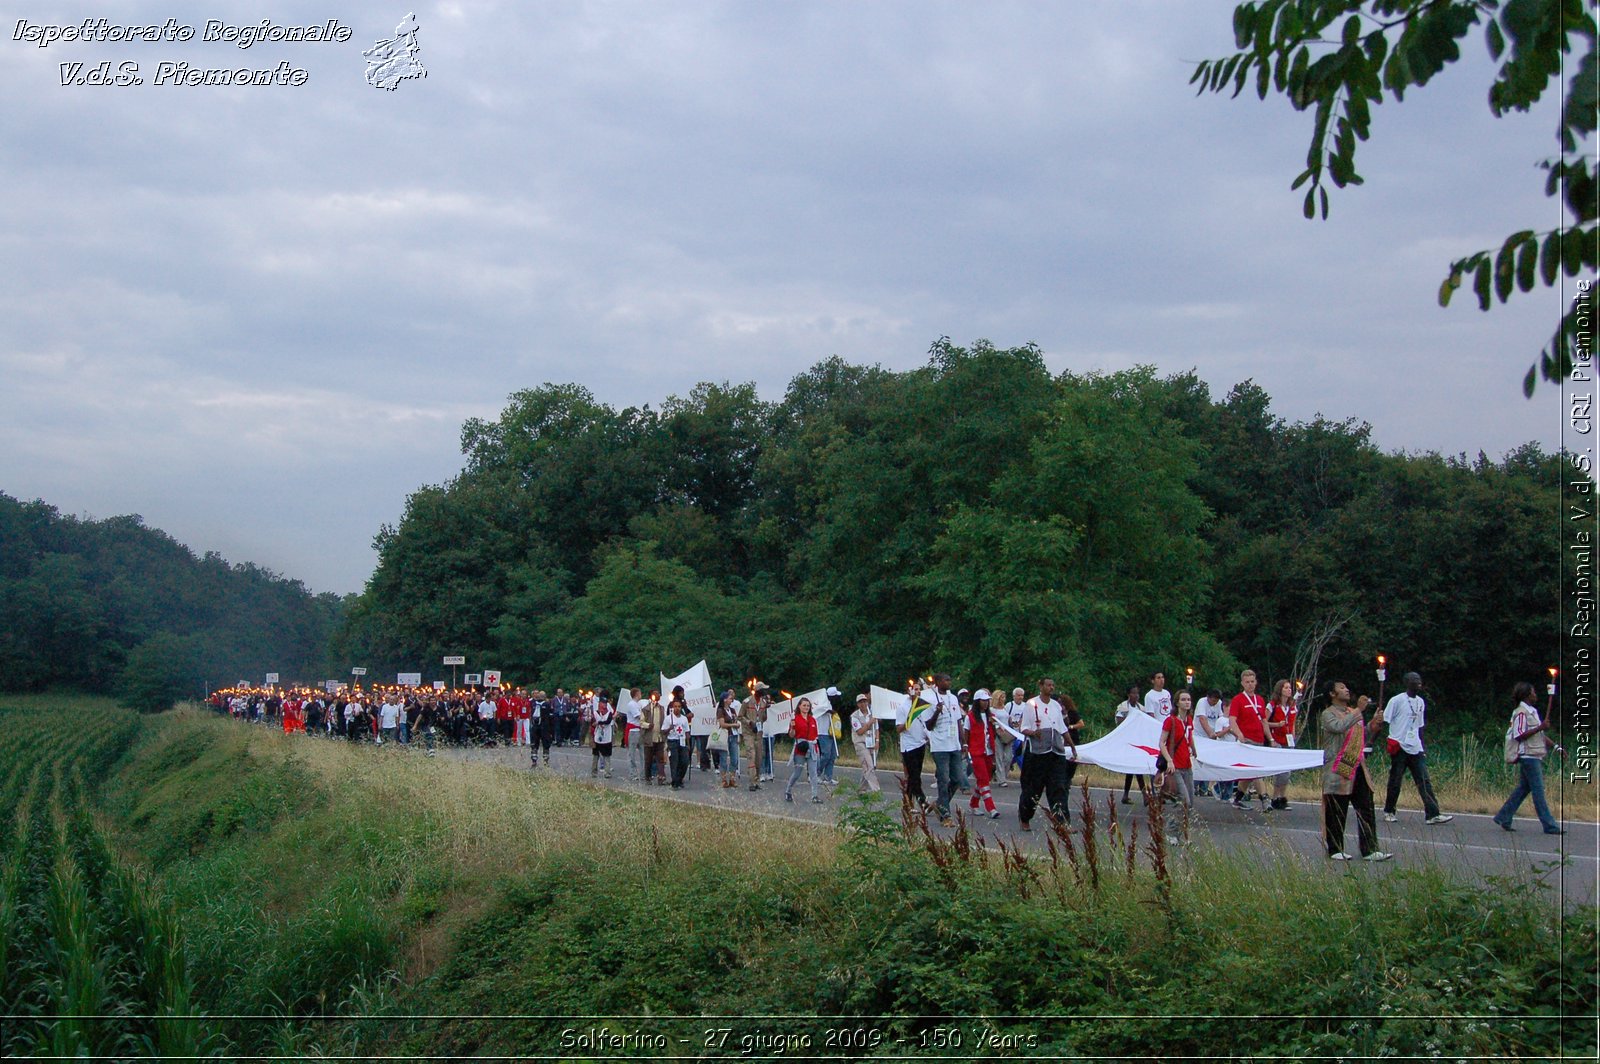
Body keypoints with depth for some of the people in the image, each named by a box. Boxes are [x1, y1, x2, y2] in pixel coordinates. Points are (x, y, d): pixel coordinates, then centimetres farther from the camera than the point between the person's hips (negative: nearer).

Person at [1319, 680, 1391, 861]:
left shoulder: (1354, 713, 19)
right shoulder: (1328, 714, -5)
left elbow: (1363, 737, 21)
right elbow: (1339, 727, -26)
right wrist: (1358, 710, -22)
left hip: (1358, 768, 7)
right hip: (1338, 770, -7)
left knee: (1366, 811, 2)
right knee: (1336, 813, 0)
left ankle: (1370, 850, 3)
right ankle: (1335, 850, 10)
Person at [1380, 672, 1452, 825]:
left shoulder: (1421, 702, 13)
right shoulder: (1397, 700, -7)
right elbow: (1384, 721, -6)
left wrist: (1422, 747, 17)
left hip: (1415, 749, 6)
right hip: (1399, 748, -6)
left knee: (1424, 782, -3)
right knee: (1395, 782, 3)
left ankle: (1432, 814, -7)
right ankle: (1389, 812, 17)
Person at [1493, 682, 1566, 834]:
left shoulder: (1532, 711, 17)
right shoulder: (1521, 712, -13)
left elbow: (1538, 735, 22)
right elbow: (1519, 736, -19)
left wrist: (1555, 747, 15)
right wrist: (1540, 727, -21)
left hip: (1534, 755, 10)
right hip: (1528, 755, -10)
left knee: (1523, 788, 12)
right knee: (1538, 791, -7)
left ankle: (1503, 818, 18)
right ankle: (1550, 826, -5)